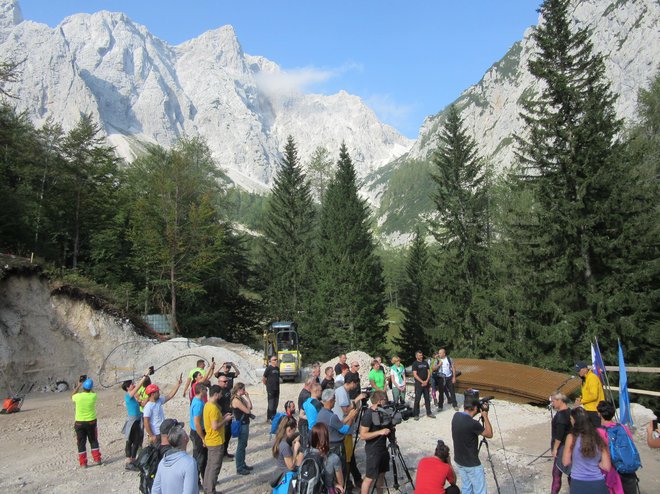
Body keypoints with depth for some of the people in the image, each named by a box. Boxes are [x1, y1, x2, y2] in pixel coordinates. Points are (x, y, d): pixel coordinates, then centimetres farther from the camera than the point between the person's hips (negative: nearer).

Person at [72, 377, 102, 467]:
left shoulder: (78, 396, -16)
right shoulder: (93, 396, -14)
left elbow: (72, 396, 10)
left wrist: (78, 386, 12)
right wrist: (89, 386, 12)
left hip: (79, 423, -1)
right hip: (91, 422, 1)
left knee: (81, 443, 9)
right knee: (93, 441, 16)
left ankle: (83, 463, 11)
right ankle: (97, 459, 19)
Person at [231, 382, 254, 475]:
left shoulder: (241, 398, 7)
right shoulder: (236, 400, -21)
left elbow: (250, 407, 8)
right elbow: (247, 410, -22)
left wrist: (247, 397, -1)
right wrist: (247, 397, -17)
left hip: (245, 424, 10)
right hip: (241, 425, -10)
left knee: (243, 445, 19)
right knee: (241, 446, 0)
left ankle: (243, 465, 31)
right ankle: (239, 468, 10)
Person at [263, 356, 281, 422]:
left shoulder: (277, 368, 10)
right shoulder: (269, 368, -9)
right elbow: (263, 379, -5)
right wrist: (267, 384, 3)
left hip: (277, 389, 7)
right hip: (270, 389, -7)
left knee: (275, 404, 12)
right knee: (271, 405, -5)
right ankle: (269, 418, 4)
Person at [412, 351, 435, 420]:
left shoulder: (425, 363, 12)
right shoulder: (415, 364, -4)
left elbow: (429, 372, 9)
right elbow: (415, 375, -11)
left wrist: (426, 381, -6)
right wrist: (422, 382, -15)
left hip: (426, 383, 5)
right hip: (418, 384, -5)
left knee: (427, 398, 11)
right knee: (417, 399, -3)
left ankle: (429, 413, 20)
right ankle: (416, 414, 2)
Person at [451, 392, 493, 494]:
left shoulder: (456, 416, -6)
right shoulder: (472, 423, -27)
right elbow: (489, 434, -12)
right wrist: (485, 416, -6)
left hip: (459, 461, 7)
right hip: (472, 464, -7)